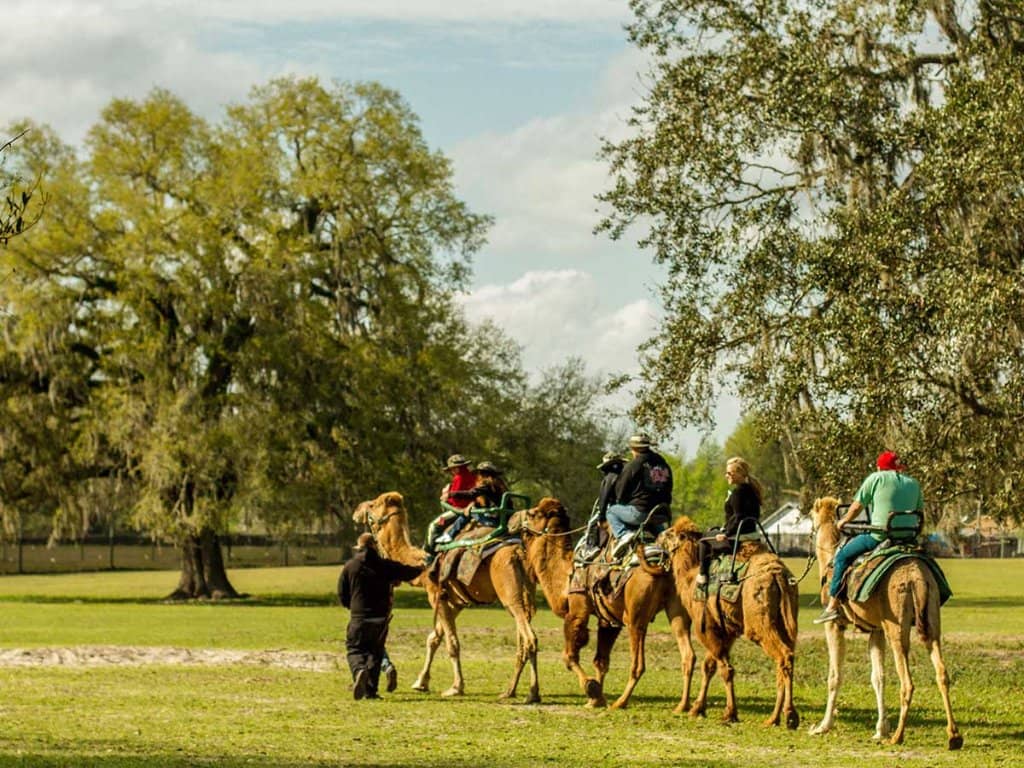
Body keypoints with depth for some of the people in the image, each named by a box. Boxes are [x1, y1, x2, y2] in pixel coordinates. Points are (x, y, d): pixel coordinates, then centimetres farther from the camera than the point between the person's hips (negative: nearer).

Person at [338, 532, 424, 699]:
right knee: (376, 651, 11)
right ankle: (370, 690, 8)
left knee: (354, 648, 4)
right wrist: (420, 568, 38)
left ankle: (359, 670, -29)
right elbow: (408, 572, 15)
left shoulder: (349, 567, -1)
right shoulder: (386, 566, 2)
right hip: (381, 617, 2)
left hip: (359, 616, -2)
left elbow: (342, 595, 4)